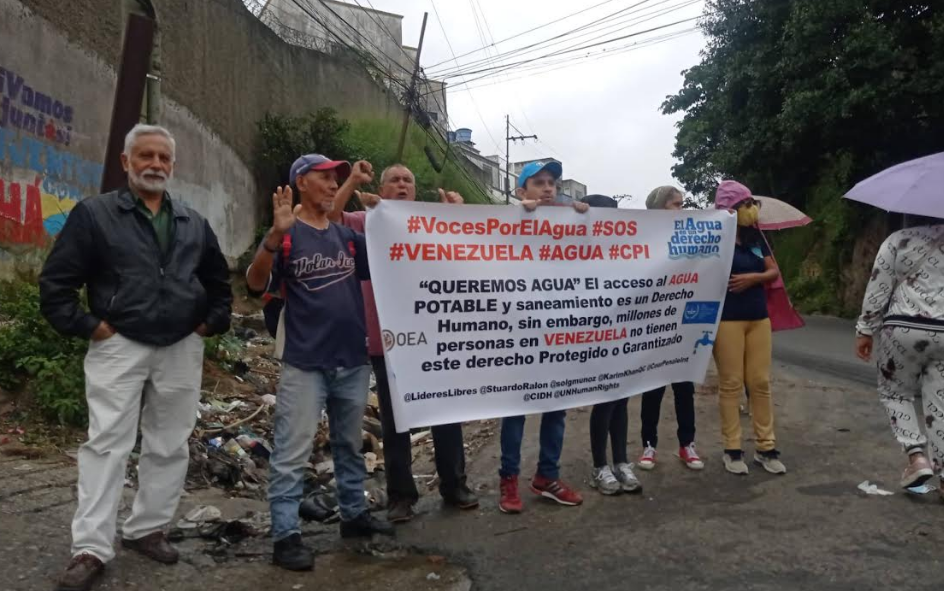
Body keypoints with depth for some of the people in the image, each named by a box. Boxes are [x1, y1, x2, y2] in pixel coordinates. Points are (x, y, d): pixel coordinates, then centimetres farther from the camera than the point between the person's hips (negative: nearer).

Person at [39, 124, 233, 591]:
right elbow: (55, 281, -4)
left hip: (181, 350, 4)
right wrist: (85, 326, -9)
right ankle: (90, 549, 4)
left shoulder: (193, 223, 11)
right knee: (107, 445, -3)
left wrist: (212, 323, 10)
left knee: (169, 447, 10)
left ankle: (147, 530, 25)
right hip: (119, 347, -4)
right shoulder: (94, 214, -2)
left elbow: (219, 280, 21)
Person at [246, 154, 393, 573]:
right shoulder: (286, 234, -6)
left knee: (350, 446, 18)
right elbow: (256, 284, -17)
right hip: (305, 363, -6)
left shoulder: (348, 235, 10)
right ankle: (286, 535, 6)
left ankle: (354, 514, 31)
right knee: (292, 454, -2)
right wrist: (274, 236, -32)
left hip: (353, 360, 6)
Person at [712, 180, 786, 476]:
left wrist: (753, 277, -7)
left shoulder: (756, 239, 11)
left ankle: (766, 447, 16)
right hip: (727, 319, -6)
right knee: (730, 384, -1)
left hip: (759, 318, 6)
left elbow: (774, 271, 11)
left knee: (761, 382, 7)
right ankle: (732, 450, 8)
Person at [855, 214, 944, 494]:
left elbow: (878, 289, -4)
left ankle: (916, 456, 0)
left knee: (895, 392, 15)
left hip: (904, 329, -2)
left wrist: (865, 330, 2)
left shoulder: (897, 240, 0)